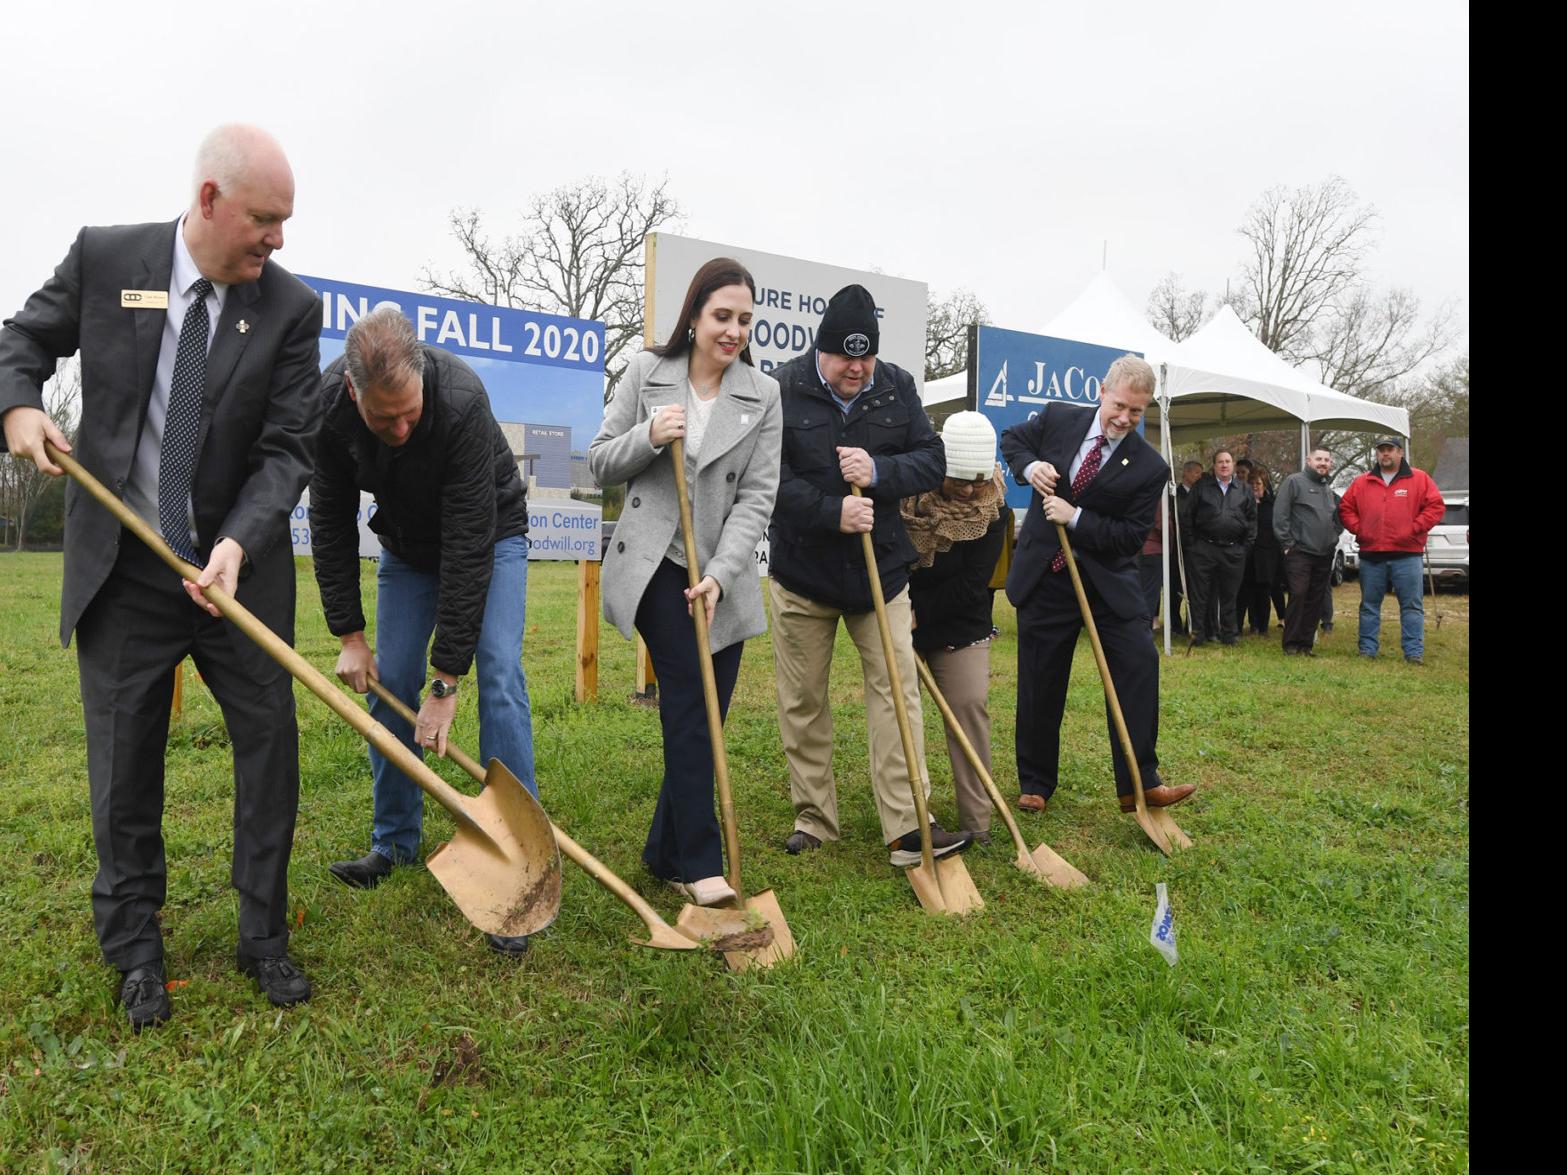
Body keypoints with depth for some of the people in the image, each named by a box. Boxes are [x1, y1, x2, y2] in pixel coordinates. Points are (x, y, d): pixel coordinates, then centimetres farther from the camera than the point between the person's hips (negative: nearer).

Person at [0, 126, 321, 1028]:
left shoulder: (292, 307, -6)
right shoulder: (104, 258, -3)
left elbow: (289, 448, -9)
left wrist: (237, 545, -23)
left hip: (239, 567, 0)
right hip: (122, 567, 0)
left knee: (271, 743, 4)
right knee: (124, 761, 7)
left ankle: (265, 938, 22)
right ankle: (135, 951, 26)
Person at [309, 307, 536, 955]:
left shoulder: (462, 399, -38)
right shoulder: (329, 404, -24)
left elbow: (468, 545, -36)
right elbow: (330, 524, -11)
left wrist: (446, 680, -33)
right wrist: (348, 634, -12)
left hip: (490, 535, -4)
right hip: (406, 543, 4)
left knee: (499, 677, -18)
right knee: (390, 684, 1)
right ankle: (395, 842, 19)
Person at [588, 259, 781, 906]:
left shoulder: (763, 395, 3)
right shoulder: (647, 373, 2)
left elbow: (757, 496, -4)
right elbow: (601, 464, 5)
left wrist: (719, 575, -15)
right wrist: (649, 437, -15)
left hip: (724, 578, 3)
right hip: (656, 568, -2)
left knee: (703, 721, 8)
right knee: (690, 710, -11)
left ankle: (666, 854, 24)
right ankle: (701, 865, -3)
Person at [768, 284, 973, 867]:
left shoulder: (897, 387, 2)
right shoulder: (782, 391, -8)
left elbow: (931, 461, -1)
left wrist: (878, 472, -20)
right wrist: (832, 511, -25)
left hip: (880, 567, 2)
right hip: (802, 571, -2)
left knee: (896, 691, -2)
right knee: (803, 702, 7)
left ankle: (907, 827, 2)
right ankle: (813, 819, 22)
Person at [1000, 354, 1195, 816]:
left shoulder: (1150, 467, -10)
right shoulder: (1058, 419, -3)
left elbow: (1131, 536, -11)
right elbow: (1012, 439, 14)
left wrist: (1076, 517, -21)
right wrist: (1030, 467, -7)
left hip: (1108, 580, -1)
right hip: (1044, 577, 1)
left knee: (1139, 665, -12)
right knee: (1039, 683, 7)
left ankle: (1139, 785, 0)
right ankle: (1035, 785, 23)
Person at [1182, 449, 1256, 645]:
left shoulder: (1244, 490, 11)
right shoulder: (1201, 487, 5)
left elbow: (1252, 518, 12)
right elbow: (1188, 516, 5)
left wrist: (1246, 544, 5)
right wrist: (1193, 540, 0)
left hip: (1234, 551, 2)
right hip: (1205, 549, -2)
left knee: (1229, 594, 8)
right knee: (1200, 593, 0)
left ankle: (1229, 633, 17)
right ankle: (1198, 633, 7)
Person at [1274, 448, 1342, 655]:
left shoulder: (1328, 489, 18)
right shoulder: (1295, 481, -4)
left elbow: (1338, 517, 29)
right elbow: (1280, 514, -10)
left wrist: (1334, 536, 13)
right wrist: (1287, 542, -12)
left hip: (1324, 555, 7)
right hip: (1300, 552, -7)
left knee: (1315, 600, 7)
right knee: (1298, 595, -11)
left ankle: (1306, 642, 13)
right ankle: (1291, 644, -4)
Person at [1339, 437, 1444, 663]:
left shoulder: (1419, 479, 3)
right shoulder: (1362, 482, 10)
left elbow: (1435, 506, -1)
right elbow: (1346, 508, 14)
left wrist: (1414, 528, -9)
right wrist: (1358, 529, 1)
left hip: (1406, 554, -2)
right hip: (1371, 556, 2)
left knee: (1412, 605, -2)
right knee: (1369, 605, 7)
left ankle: (1414, 652, 1)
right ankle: (1367, 649, 14)